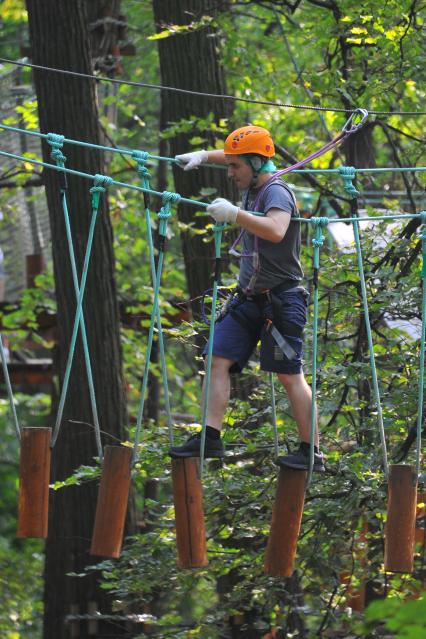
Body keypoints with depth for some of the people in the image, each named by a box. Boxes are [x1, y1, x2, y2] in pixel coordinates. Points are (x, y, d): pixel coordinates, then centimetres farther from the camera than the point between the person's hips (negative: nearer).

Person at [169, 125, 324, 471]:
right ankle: (210, 438, -2)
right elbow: (236, 157, 33)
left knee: (290, 374, -7)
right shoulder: (252, 185, 10)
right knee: (219, 361, 0)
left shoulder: (277, 192, -16)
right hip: (248, 299, 9)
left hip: (280, 300, -9)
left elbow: (276, 231, -36)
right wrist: (203, 156, 17)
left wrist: (235, 214, -36)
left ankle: (312, 452, -4)